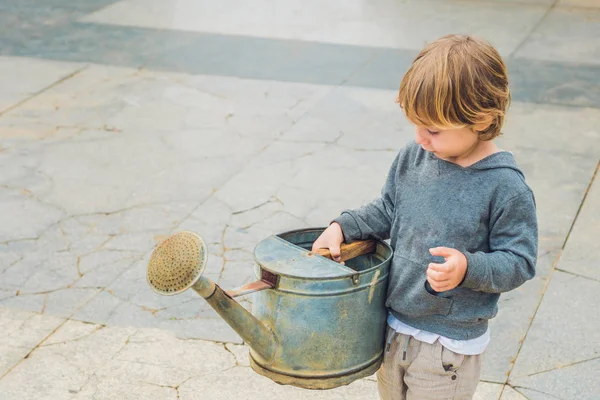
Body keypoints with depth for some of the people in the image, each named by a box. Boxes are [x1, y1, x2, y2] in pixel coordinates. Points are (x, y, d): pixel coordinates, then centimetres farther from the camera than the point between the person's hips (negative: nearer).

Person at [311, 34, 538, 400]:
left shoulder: (505, 187, -20)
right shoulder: (413, 158, -4)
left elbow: (519, 261, -16)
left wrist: (468, 268, -31)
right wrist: (343, 227, -1)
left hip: (448, 346, -6)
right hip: (391, 328, 6)